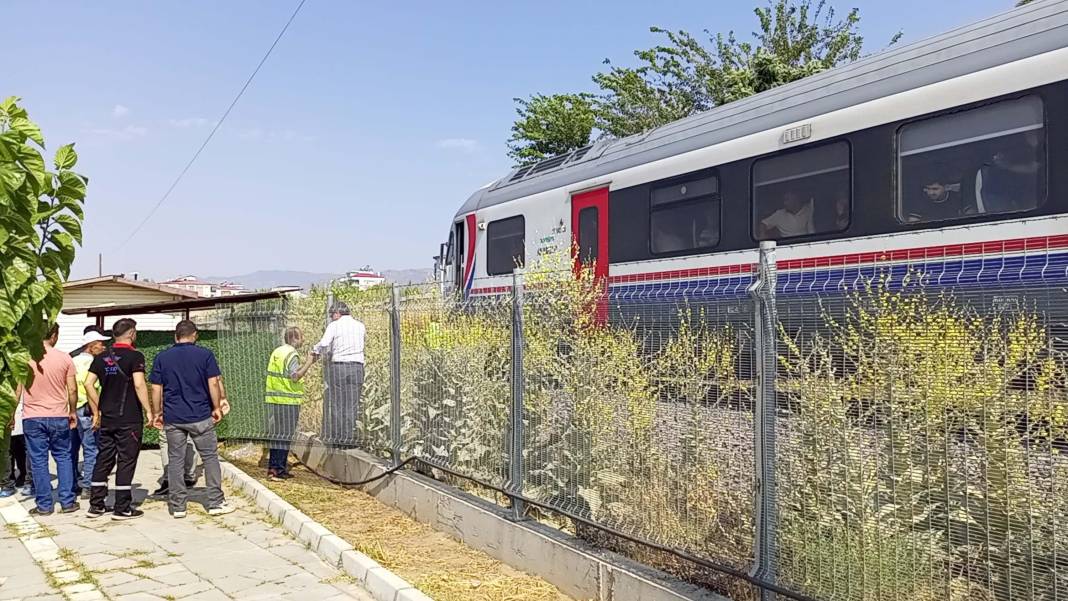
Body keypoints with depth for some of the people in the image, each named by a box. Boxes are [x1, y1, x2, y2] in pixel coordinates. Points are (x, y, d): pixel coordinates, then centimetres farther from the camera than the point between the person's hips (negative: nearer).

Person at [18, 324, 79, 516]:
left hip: (32, 417, 0)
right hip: (59, 417, 0)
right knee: (63, 458, 11)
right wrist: (72, 412, 13)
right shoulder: (64, 358, -3)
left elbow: (16, 390, -2)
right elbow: (72, 389, -1)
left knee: (38, 461, 5)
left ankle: (44, 505, 9)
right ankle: (67, 501, 10)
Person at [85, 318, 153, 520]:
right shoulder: (135, 356, -10)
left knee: (103, 460, 13)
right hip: (129, 419, -6)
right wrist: (148, 412, -13)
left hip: (106, 418, 6)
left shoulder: (101, 358, 8)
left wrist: (97, 411, 10)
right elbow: (139, 384, -19)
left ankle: (96, 505, 18)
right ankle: (122, 508, 4)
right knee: (126, 462, 1)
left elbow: (88, 384, 3)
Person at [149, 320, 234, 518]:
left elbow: (156, 389, 4)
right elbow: (213, 383, -6)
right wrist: (217, 407, 4)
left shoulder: (162, 358, 4)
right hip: (201, 416, -2)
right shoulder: (205, 355, -2)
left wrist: (157, 412, 12)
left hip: (172, 418, 2)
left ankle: (177, 506, 11)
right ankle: (215, 503, 8)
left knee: (175, 460, 8)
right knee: (210, 457, 7)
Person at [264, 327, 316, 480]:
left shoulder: (277, 352, 15)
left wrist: (306, 364, 17)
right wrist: (308, 363, -12)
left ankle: (272, 467, 19)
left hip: (273, 398, 8)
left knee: (275, 433, 14)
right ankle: (279, 470, 0)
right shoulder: (292, 354, -12)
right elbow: (295, 377, -20)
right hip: (287, 400, -8)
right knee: (285, 434, -2)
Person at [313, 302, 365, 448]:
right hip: (357, 366, 3)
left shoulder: (334, 325, -3)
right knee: (352, 405, 4)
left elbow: (324, 344, -16)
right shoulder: (360, 326, 11)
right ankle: (349, 438, 3)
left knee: (336, 404, 5)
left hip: (338, 366, -3)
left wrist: (316, 351, 7)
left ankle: (336, 438, 5)